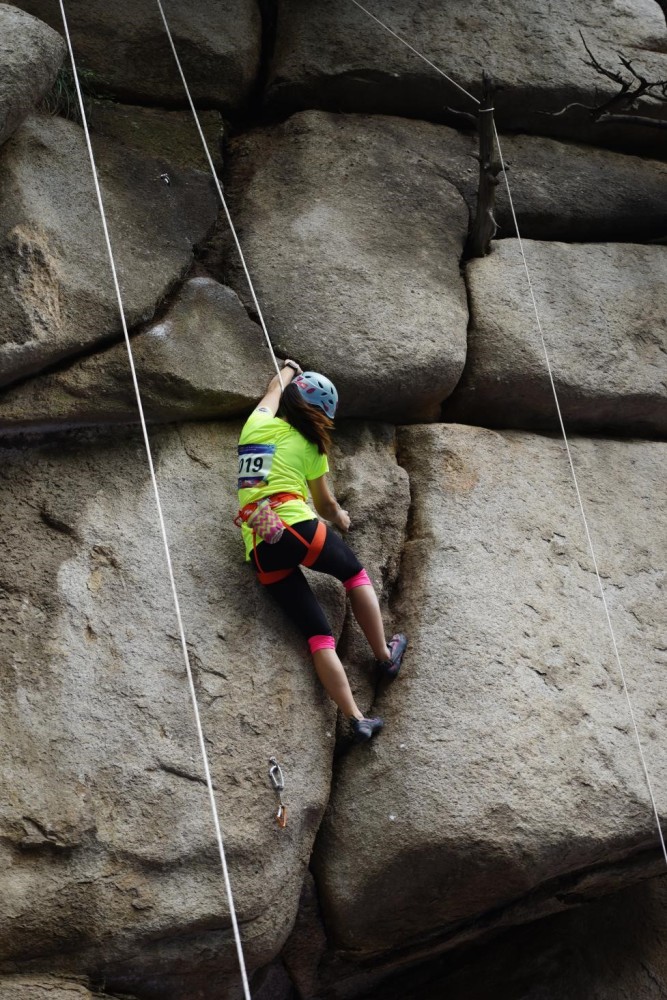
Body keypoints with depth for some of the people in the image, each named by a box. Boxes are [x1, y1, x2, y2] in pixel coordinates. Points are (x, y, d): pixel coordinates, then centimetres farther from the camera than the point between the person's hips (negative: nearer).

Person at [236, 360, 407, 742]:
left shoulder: (257, 424, 15)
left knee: (319, 635, 3)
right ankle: (385, 655, 31)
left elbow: (276, 388, 39)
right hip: (297, 529, -4)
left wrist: (289, 370, 59)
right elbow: (326, 504, 15)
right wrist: (340, 518, 37)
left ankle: (357, 719, -2)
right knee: (356, 575, 28)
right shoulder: (310, 445, 8)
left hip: (261, 552, 4)